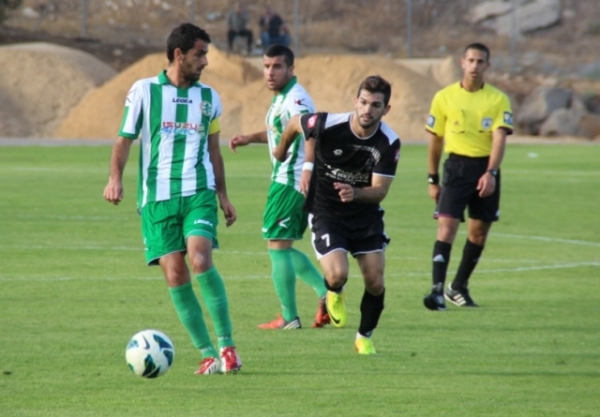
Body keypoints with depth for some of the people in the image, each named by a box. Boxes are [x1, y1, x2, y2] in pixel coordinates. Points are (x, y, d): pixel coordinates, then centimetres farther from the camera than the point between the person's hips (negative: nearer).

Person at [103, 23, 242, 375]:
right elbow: (125, 139, 4)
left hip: (199, 193, 1)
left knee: (200, 259, -21)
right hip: (157, 197, -1)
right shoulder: (144, 91, 2)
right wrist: (115, 177, -12)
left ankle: (227, 344, -13)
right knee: (175, 275, -7)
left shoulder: (209, 98, 11)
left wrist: (223, 196, 17)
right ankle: (208, 354, 1)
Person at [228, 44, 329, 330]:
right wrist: (251, 138, 23)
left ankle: (289, 318, 1)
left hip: (290, 182, -11)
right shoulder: (282, 97, 16)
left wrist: (309, 167, -48)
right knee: (282, 248, 16)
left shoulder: (294, 99, -17)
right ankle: (326, 294, 11)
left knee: (277, 247, -5)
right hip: (287, 180, 11)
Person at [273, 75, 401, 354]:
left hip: (366, 215, 2)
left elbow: (380, 190, -17)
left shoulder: (390, 143, -16)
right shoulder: (328, 125, -21)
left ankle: (365, 337, 23)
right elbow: (295, 123, 1)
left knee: (375, 282, -3)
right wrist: (281, 150, 20)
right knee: (338, 275, -22)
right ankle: (334, 294, 18)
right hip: (326, 213, -2)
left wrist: (355, 193, -39)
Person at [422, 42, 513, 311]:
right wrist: (433, 180, 8)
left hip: (486, 169, 2)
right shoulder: (444, 97, 2)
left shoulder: (498, 100, 1)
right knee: (447, 226, -15)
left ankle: (458, 288, 25)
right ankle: (437, 290, -20)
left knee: (479, 232, 9)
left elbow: (499, 138, -8)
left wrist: (491, 173, -22)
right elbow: (435, 140, 8)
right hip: (456, 166, -2)